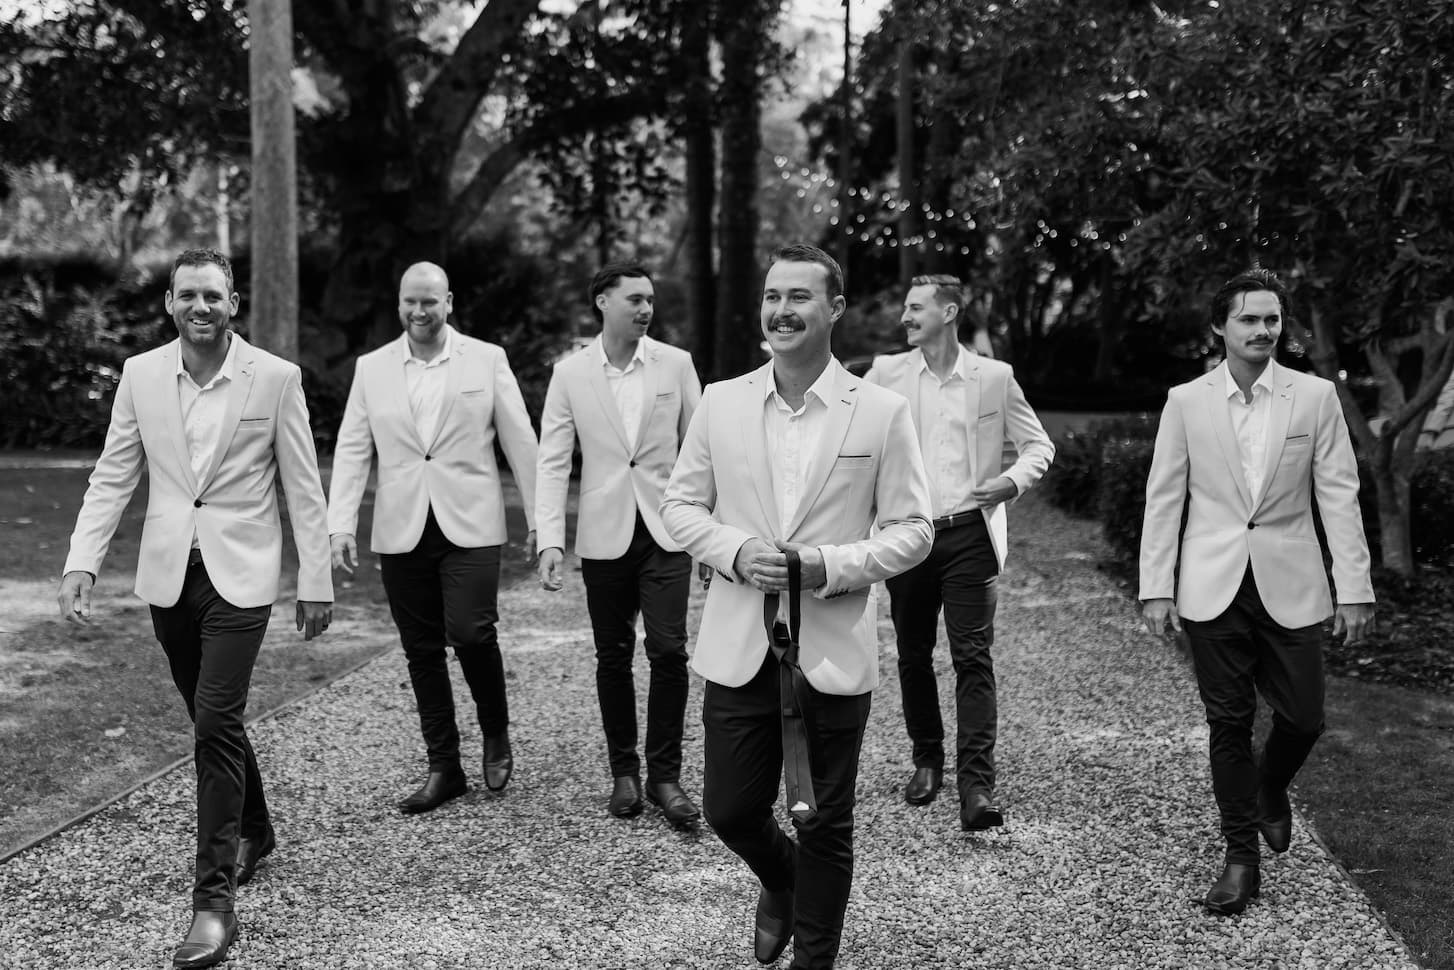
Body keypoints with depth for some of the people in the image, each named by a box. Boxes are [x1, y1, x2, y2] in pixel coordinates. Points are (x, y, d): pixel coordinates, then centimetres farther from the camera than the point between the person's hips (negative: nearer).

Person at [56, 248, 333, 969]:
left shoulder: (276, 378, -7)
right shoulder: (140, 374, 2)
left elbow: (302, 488, -2)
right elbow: (112, 477, 4)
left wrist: (316, 582, -2)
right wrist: (82, 563, -7)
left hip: (240, 574, -4)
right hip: (168, 575, 4)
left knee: (216, 722, -12)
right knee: (214, 718, 17)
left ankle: (214, 900, -7)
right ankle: (253, 833, 40)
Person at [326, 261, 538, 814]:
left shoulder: (486, 360, 3)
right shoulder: (371, 368, 8)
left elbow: (520, 443, 4)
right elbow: (351, 450, 6)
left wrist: (539, 519, 2)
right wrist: (341, 524, -5)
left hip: (470, 526, -3)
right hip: (402, 533, 3)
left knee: (470, 632, -15)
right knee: (421, 650, 6)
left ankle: (496, 735, 12)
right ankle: (444, 769, 18)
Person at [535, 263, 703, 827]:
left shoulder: (676, 364, 1)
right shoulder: (570, 374, 0)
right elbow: (552, 462, -1)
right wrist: (550, 542, -10)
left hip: (667, 529, 0)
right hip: (605, 534, 1)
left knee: (668, 649, -8)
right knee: (613, 656, 8)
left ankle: (665, 775, 5)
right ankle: (623, 772, 23)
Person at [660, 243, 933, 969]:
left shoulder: (882, 412, -4)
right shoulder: (721, 402, 3)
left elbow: (911, 530, -2)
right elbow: (680, 502, 9)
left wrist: (831, 566, -18)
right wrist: (736, 552, -11)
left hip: (834, 652, -2)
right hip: (739, 648, 2)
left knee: (824, 827, 9)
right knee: (730, 810, 10)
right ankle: (781, 881, 45)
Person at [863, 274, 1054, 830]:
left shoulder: (994, 377, 4)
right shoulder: (887, 373, 6)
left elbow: (1038, 445, 12)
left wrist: (1014, 480, -8)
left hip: (969, 533, -2)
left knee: (973, 657, -8)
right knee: (914, 654, 9)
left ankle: (977, 785, -9)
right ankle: (927, 760, 28)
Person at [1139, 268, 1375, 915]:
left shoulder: (1315, 397, 1)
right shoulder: (1186, 402, 1)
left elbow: (1339, 495, 0)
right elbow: (1163, 498, 3)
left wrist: (1355, 588, -4)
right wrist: (1156, 588, -2)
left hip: (1290, 587, 0)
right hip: (1213, 589, 0)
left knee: (1303, 717, 3)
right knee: (1229, 722, 4)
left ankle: (1271, 789, 37)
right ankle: (1241, 857, 17)